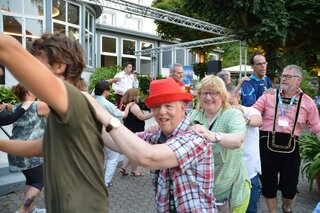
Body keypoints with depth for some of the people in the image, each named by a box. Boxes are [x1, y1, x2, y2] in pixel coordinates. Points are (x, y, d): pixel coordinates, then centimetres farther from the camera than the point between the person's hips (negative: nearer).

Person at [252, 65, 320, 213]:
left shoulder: (307, 102, 3)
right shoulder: (269, 96, 0)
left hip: (291, 147, 1)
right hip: (268, 145, 0)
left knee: (290, 184, 14)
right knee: (268, 182, 12)